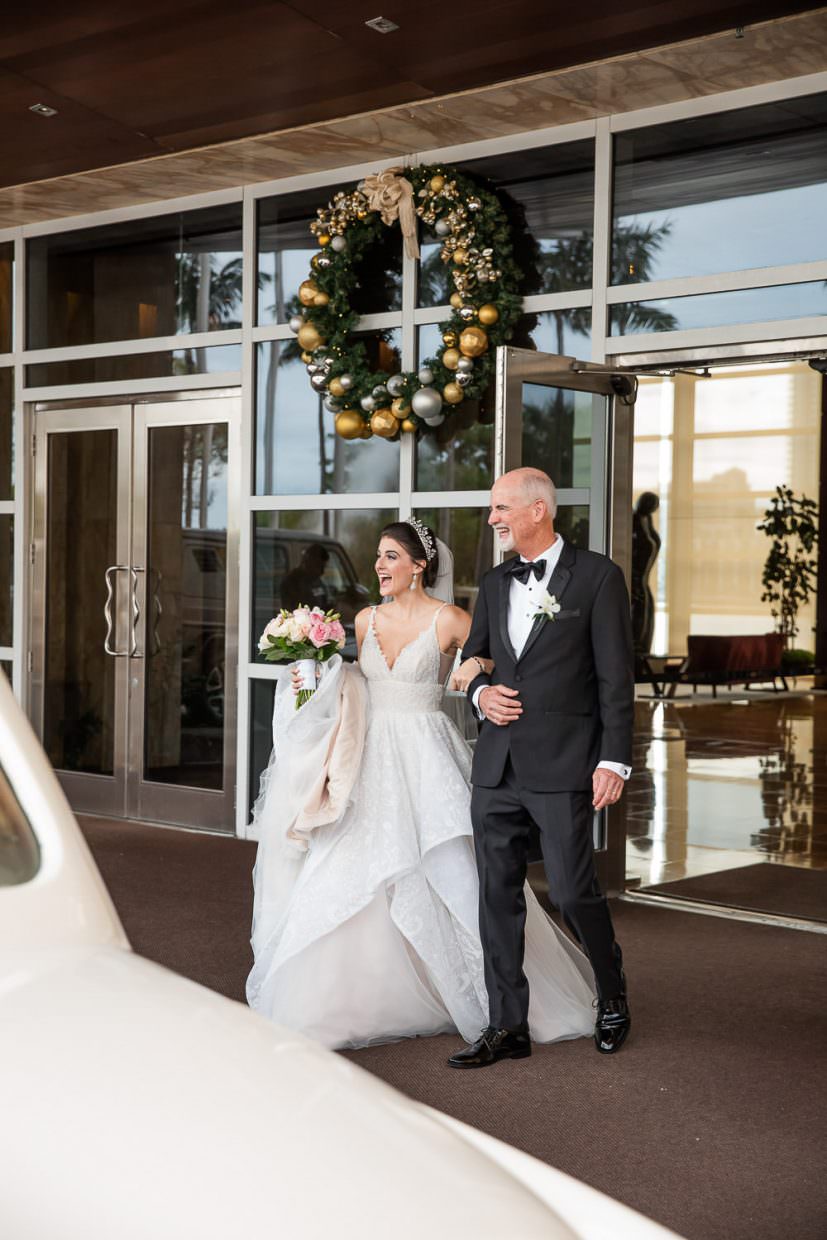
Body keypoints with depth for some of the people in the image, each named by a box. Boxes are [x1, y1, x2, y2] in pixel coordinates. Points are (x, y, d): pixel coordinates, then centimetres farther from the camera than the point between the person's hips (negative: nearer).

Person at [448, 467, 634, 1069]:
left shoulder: (597, 576, -3)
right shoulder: (495, 583, 14)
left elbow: (616, 677, -6)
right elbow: (472, 656, 24)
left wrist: (614, 760, -11)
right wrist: (481, 692, 1)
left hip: (562, 764, -6)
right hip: (497, 765, 6)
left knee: (573, 891, -5)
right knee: (498, 895, 7)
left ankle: (613, 995, 23)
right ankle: (507, 1026, 16)